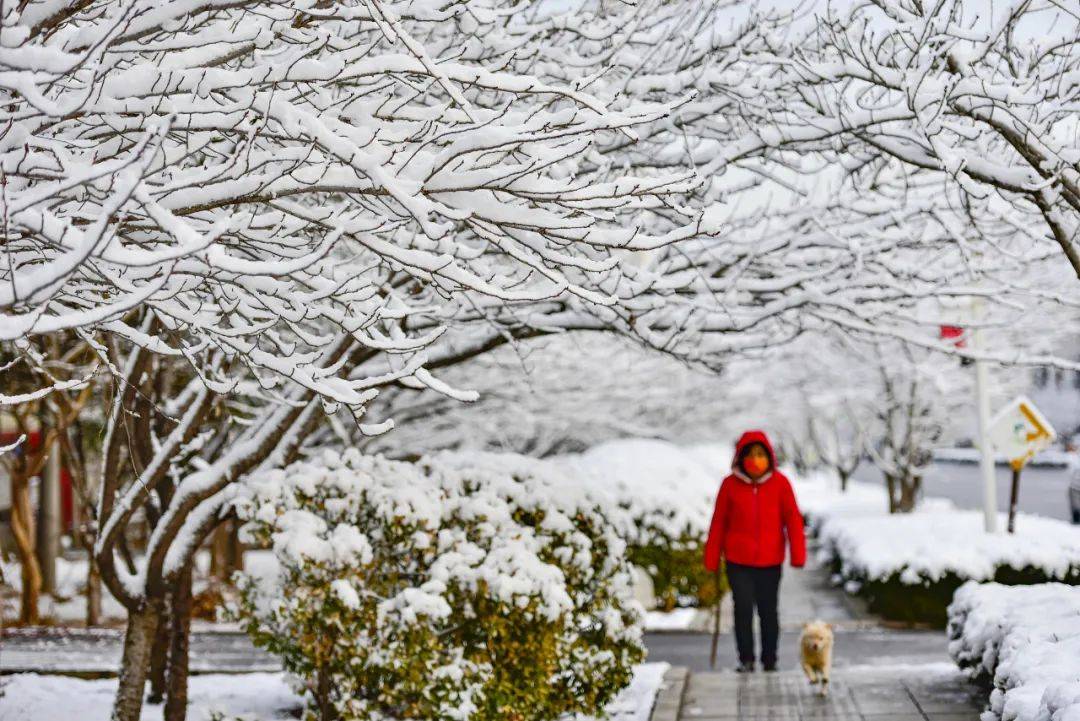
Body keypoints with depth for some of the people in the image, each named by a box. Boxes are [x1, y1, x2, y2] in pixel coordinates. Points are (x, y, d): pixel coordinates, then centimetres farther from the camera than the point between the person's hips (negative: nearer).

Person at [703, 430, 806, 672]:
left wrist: (798, 555, -10)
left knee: (768, 611, 9)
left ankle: (770, 661, 22)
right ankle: (746, 660, 7)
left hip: (770, 561, 0)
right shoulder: (730, 484, -1)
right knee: (743, 609, -6)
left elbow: (793, 519, -3)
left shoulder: (780, 483, -2)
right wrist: (712, 559, 5)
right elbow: (719, 523, 4)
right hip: (738, 561, 0)